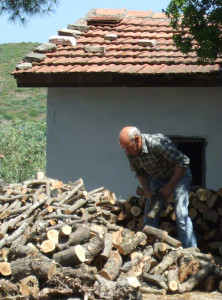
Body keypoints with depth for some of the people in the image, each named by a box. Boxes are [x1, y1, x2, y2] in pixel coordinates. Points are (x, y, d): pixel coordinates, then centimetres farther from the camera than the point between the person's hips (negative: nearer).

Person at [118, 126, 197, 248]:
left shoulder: (157, 143, -36)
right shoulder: (130, 152, -15)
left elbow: (183, 162, -28)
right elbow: (140, 172, 4)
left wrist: (170, 186, -23)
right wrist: (148, 192, -8)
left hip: (179, 175, -6)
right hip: (157, 178, 6)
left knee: (181, 215, -16)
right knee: (149, 214, 2)